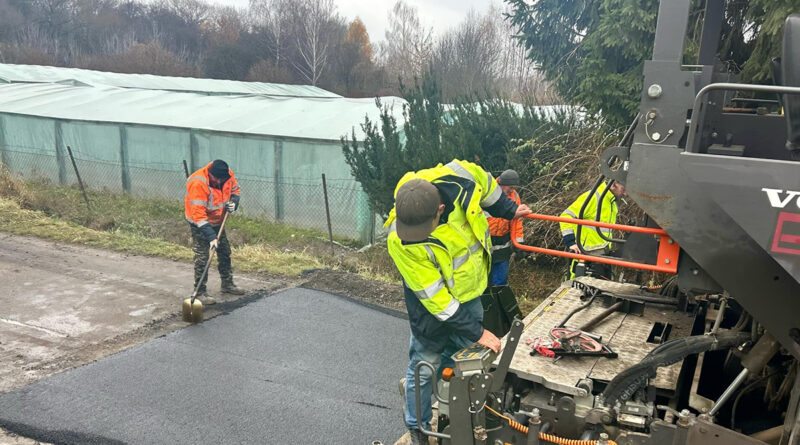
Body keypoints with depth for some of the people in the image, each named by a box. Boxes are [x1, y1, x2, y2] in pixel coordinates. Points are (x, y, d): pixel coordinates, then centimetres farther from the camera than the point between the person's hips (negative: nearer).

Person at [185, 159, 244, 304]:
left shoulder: (227, 175, -15)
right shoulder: (198, 183, -34)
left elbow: (235, 189, 8)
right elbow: (198, 214, -36)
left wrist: (234, 202, -15)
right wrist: (211, 236, -39)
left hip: (218, 221, 7)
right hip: (200, 224, -7)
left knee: (225, 252, 15)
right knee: (202, 257, -9)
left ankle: (227, 284, 32)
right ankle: (200, 292, 3)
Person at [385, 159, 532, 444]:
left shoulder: (461, 178, -30)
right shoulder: (400, 241, -35)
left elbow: (486, 185, -2)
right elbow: (434, 296, -27)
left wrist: (509, 210, 6)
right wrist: (477, 332, -23)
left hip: (470, 290, 5)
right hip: (434, 301, -4)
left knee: (463, 352, 19)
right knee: (426, 363, 7)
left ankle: (415, 386, 43)